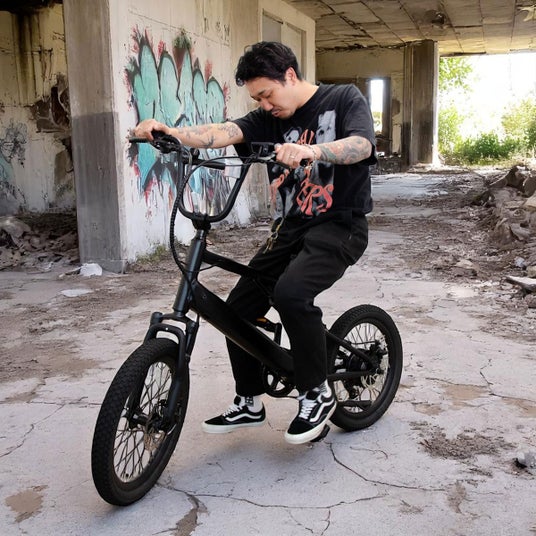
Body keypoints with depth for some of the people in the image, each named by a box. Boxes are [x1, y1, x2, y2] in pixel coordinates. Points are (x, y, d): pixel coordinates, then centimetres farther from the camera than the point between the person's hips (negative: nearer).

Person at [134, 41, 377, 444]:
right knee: (239, 307, -1)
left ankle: (317, 395, -10)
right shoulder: (270, 118, 8)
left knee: (291, 292, -31)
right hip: (291, 229, 6)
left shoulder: (344, 99, -3)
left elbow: (362, 144, -23)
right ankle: (250, 404, 19)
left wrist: (311, 150, -43)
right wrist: (170, 132, -29)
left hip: (339, 225, -6)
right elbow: (224, 133, -10)